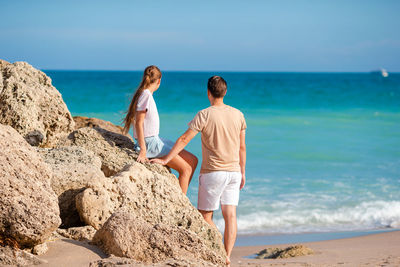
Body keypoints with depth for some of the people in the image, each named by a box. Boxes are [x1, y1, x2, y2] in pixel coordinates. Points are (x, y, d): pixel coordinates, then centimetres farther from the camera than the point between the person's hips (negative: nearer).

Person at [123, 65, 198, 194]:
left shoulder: (146, 94, 13)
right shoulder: (146, 95, -15)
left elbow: (141, 121, 16)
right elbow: (139, 122, -19)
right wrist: (143, 150, -22)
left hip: (156, 140, 9)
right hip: (149, 143, -9)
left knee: (193, 161, 10)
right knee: (186, 169, -11)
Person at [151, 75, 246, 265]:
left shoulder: (205, 115, -11)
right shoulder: (238, 115, 4)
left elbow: (184, 139, -11)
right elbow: (242, 147, 10)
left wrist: (166, 159, -5)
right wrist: (242, 173, 18)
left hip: (212, 172, -5)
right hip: (233, 172, 5)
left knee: (205, 215, 6)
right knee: (230, 216, 3)